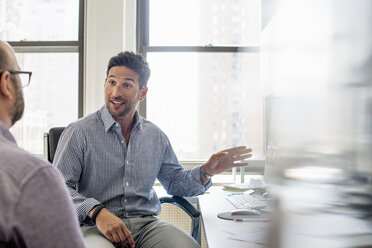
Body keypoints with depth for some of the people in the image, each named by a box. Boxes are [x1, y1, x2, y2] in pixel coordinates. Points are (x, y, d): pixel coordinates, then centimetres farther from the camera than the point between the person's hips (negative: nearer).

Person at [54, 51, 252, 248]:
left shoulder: (156, 136, 14)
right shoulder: (79, 132, -1)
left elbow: (174, 181, 23)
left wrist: (206, 172, 3)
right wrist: (96, 212, -22)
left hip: (146, 223, 4)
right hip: (94, 226, -3)